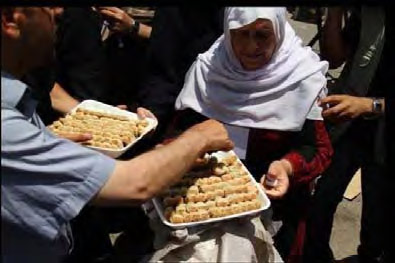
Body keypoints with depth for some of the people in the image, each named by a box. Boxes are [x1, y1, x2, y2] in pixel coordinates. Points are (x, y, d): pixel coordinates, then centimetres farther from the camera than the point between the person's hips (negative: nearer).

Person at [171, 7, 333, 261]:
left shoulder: (303, 78, -10)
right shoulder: (207, 67, -2)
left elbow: (318, 148, -8)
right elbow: (182, 126, 0)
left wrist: (288, 166, -27)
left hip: (270, 196, -3)